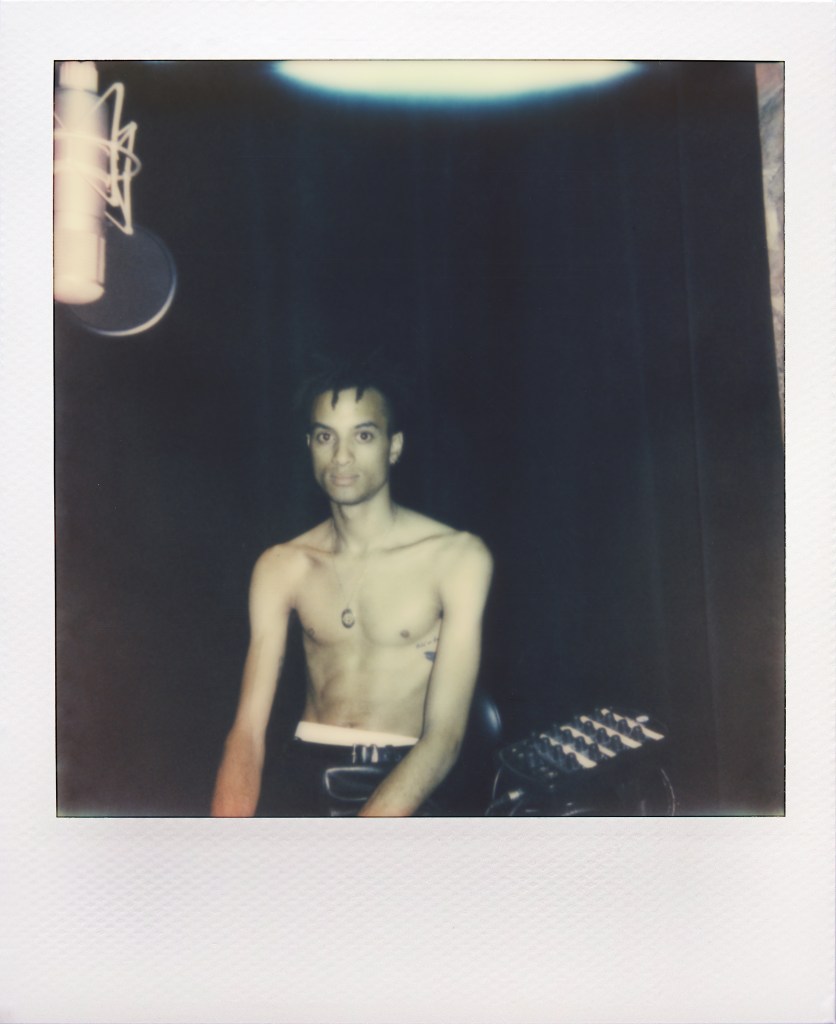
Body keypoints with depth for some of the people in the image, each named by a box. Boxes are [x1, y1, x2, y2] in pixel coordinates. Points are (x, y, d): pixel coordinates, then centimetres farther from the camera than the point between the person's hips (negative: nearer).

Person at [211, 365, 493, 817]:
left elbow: (444, 733, -12)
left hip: (403, 787, -2)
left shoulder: (456, 557, -6)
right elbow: (247, 729, 0)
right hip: (305, 778, 3)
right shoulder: (282, 566, 6)